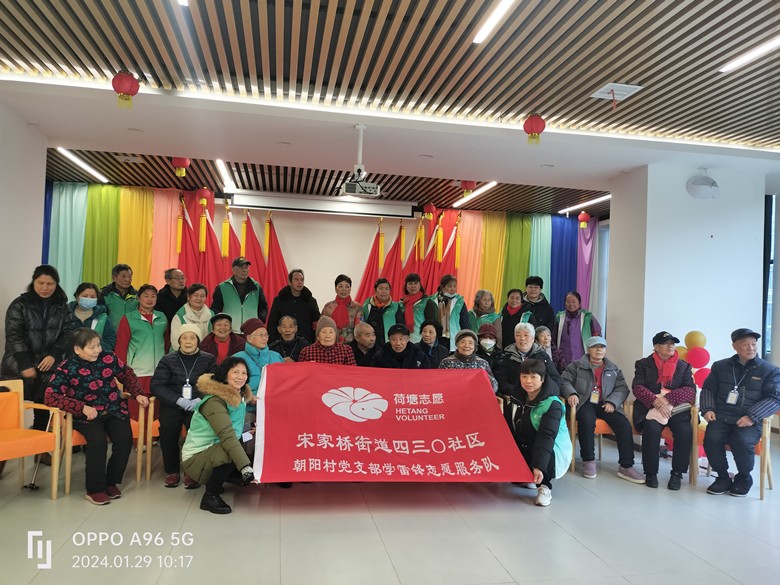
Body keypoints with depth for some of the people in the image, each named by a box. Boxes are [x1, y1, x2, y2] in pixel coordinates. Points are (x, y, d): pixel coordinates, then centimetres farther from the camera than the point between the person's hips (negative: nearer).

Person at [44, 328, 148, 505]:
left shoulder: (108, 357, 1)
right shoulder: (66, 368, -9)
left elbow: (127, 374, 16)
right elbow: (51, 397, -15)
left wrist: (137, 394, 2)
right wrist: (83, 407, -23)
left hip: (114, 411, 3)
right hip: (87, 416, -3)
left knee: (125, 439, -21)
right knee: (98, 441, -30)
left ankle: (112, 482, 0)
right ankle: (95, 489, -12)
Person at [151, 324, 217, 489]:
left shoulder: (208, 360, 9)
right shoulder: (168, 360, 10)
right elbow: (157, 385, 1)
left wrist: (199, 400, -16)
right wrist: (179, 400, -12)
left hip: (198, 405, -1)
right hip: (172, 404, 1)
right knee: (167, 429, -22)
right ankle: (172, 471, 1)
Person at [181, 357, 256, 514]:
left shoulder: (240, 397, 3)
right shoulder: (214, 401, -24)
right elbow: (227, 435, -36)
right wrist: (246, 467, -45)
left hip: (213, 451, 9)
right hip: (196, 457, -9)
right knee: (232, 453, -33)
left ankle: (213, 482, 15)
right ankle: (210, 496, -11)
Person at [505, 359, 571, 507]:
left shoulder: (552, 404, -20)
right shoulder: (518, 396, -1)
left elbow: (546, 436, -31)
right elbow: (509, 426, 4)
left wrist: (538, 466, -40)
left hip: (552, 451, -7)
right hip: (525, 447, 7)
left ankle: (544, 486, -9)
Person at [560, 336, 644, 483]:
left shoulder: (614, 369, 19)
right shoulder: (577, 365, 12)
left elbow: (622, 388, 8)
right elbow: (564, 380, 2)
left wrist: (612, 402, -12)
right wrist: (571, 393, -20)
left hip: (605, 404, 3)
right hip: (584, 402, -3)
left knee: (624, 424, -23)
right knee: (587, 421, -35)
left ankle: (626, 466, -15)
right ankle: (588, 460, -19)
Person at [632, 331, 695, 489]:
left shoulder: (684, 366, 15)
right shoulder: (643, 364, 10)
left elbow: (691, 391, 1)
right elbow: (637, 387, -2)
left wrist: (666, 398, -13)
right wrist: (657, 402, -18)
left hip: (677, 409, 2)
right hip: (651, 408, -2)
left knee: (685, 432, -28)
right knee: (652, 429, -32)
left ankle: (677, 473, -11)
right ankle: (651, 473, -15)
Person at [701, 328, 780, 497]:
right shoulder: (720, 366, 14)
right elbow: (708, 389, 18)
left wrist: (752, 417, -15)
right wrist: (708, 409, -1)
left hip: (749, 421, -2)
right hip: (721, 417, 2)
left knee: (742, 442, -32)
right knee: (711, 439, -28)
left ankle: (744, 478, 1)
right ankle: (723, 477, -1)